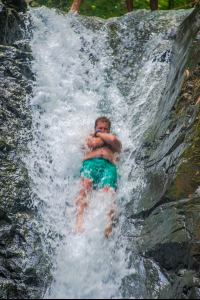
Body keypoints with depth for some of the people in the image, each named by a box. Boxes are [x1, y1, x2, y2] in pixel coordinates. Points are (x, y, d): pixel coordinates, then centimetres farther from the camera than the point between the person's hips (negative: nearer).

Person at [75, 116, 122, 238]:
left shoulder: (117, 143, 37)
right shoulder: (88, 138, 36)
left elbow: (113, 139, 11)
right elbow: (93, 144, 11)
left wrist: (99, 134, 27)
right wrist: (105, 138, 28)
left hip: (109, 166, 0)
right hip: (90, 163, 0)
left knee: (108, 192, -31)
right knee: (85, 185, -35)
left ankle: (108, 227, -51)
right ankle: (79, 221, -52)